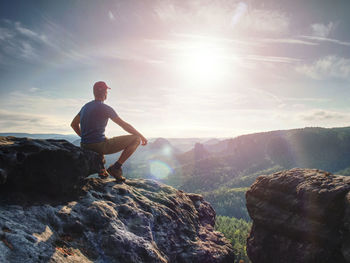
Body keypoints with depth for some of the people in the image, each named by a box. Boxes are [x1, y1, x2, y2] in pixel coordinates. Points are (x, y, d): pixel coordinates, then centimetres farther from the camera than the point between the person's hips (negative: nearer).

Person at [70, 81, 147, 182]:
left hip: (85, 146, 8)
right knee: (136, 139, -4)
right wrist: (141, 136, 3)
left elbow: (73, 124, 23)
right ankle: (116, 167, -5)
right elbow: (125, 125, -8)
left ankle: (101, 168, 25)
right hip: (99, 146, -8)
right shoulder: (105, 108, -9)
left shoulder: (86, 106, 14)